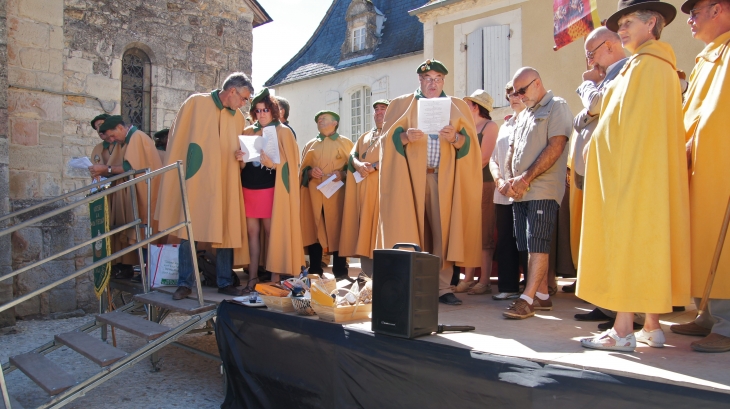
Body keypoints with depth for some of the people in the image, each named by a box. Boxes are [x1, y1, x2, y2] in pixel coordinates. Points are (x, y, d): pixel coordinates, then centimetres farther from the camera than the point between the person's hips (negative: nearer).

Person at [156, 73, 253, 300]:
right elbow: (178, 137, 1)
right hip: (195, 181, -3)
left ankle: (225, 282, 14)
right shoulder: (196, 103, -1)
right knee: (188, 232, 0)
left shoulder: (238, 118, 11)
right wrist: (177, 172, -4)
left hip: (224, 184, 4)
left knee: (226, 231, 4)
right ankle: (185, 283, 10)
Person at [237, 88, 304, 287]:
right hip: (249, 188, 4)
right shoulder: (248, 132, 15)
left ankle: (274, 278, 1)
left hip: (271, 190, -4)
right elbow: (243, 165, 14)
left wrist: (272, 164, -23)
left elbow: (289, 162, -5)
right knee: (252, 231, 4)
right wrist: (240, 159, -8)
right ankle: (252, 276, 9)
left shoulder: (283, 132, 2)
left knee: (272, 231, -4)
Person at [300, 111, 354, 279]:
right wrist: (310, 172, -6)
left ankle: (340, 274, 1)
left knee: (337, 230, -5)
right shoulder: (310, 145, 20)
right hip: (314, 195, 3)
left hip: (337, 195, -2)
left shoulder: (346, 143, 11)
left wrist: (342, 174, -15)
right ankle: (314, 273, 6)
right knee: (314, 231, 0)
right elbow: (302, 169, 16)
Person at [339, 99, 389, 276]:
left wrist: (374, 166, -15)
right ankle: (368, 273, 2)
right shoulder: (364, 136, 28)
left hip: (382, 184, -6)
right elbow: (352, 155, 14)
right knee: (364, 224, 0)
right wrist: (359, 165, -7)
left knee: (379, 224, -13)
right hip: (363, 186, 6)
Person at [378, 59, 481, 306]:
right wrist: (405, 136, -19)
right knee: (410, 230, -4)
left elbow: (469, 143, 5)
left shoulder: (458, 107, 15)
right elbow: (389, 139, 1)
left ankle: (443, 287, 3)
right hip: (410, 177, -1)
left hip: (444, 177, 1)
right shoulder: (401, 105, 12)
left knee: (443, 231, -3)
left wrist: (455, 138, -16)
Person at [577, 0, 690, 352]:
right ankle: (652, 327, 16)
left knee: (625, 244, -8)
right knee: (649, 243, 10)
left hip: (631, 172, -10)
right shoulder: (663, 66, 19)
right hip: (650, 175, 10)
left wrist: (617, 171, -12)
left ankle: (623, 331, -5)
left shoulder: (645, 65, -10)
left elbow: (629, 123, -16)